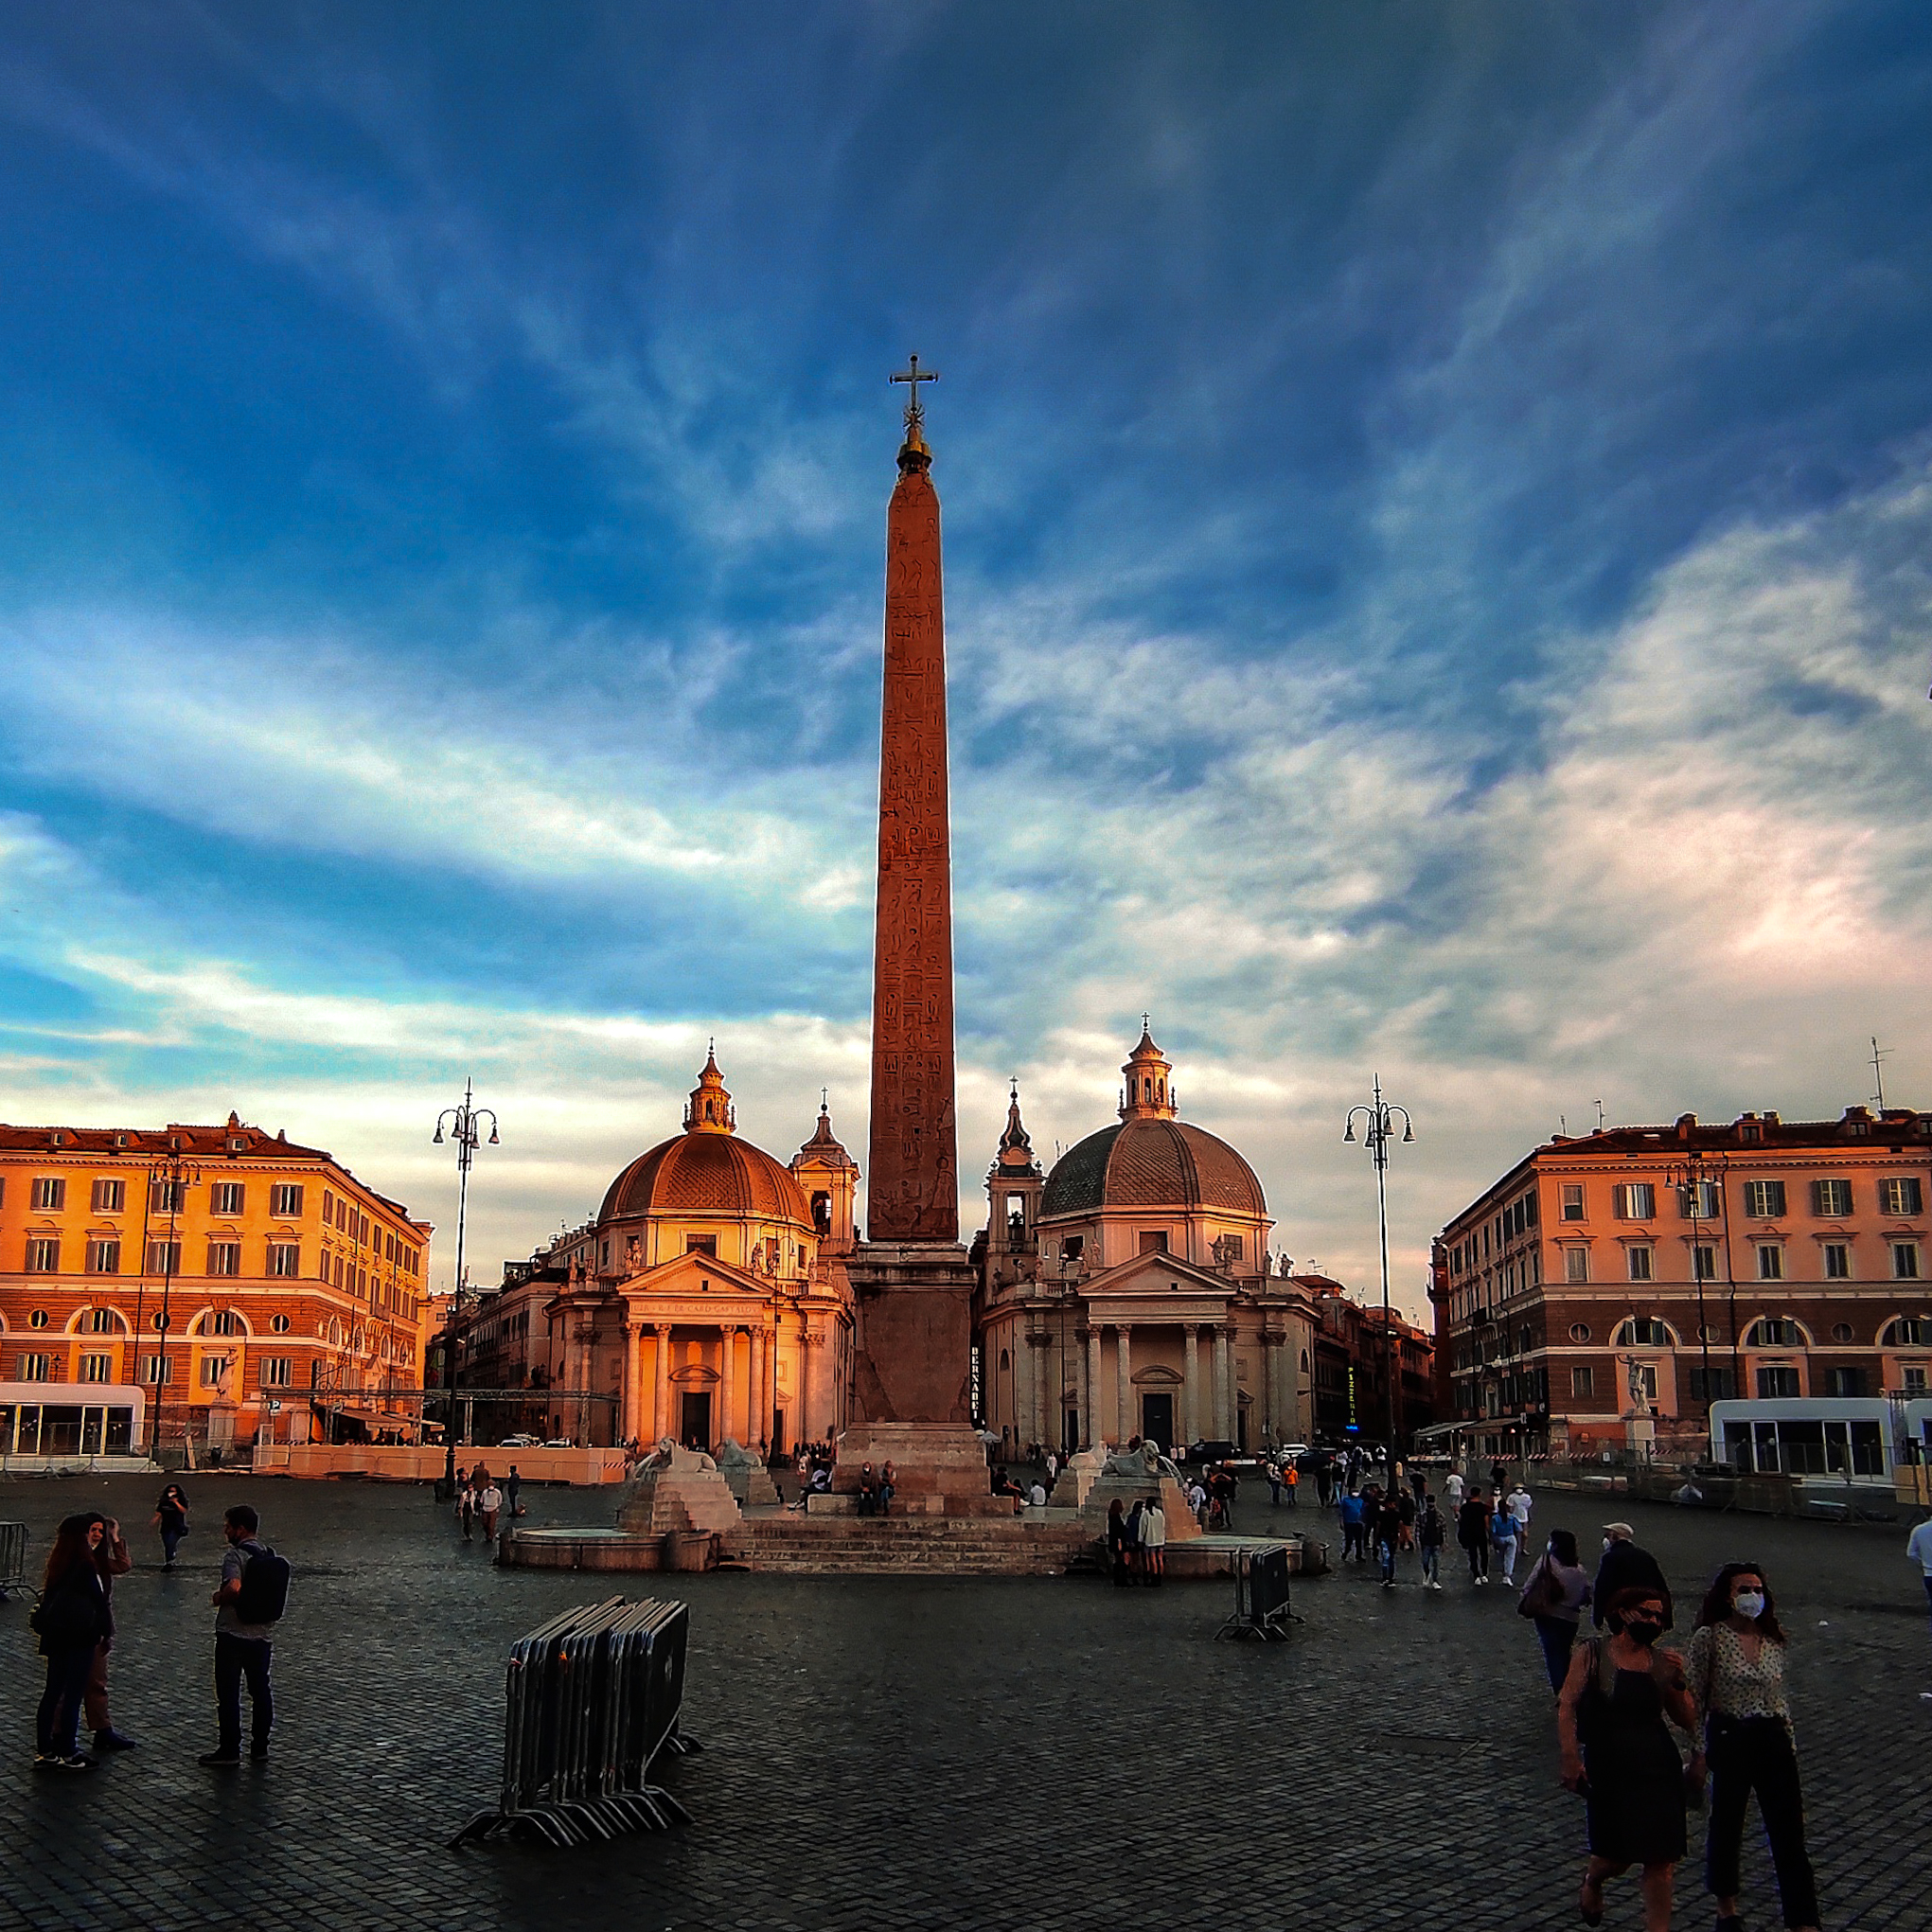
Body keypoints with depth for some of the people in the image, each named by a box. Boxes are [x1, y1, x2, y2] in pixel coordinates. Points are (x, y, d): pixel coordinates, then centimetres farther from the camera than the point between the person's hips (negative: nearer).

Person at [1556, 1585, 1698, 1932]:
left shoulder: (1663, 1662, 5)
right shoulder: (1591, 1654, -4)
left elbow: (1687, 1720, 7)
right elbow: (1567, 1707, -9)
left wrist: (1678, 1682, -9)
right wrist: (1571, 1757, -18)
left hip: (1658, 1768, 3)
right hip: (1607, 1769, -3)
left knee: (1661, 1858, -1)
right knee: (1618, 1856, 5)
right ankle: (1593, 1878, 40)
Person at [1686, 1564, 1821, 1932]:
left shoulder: (1773, 1640, 6)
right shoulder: (1709, 1637, -8)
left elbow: (1779, 1697, 15)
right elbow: (1694, 1698, -5)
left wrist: (1789, 1744, 13)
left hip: (1773, 1740, 3)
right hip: (1728, 1739, -3)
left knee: (1789, 1832, 1)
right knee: (1726, 1826, 10)